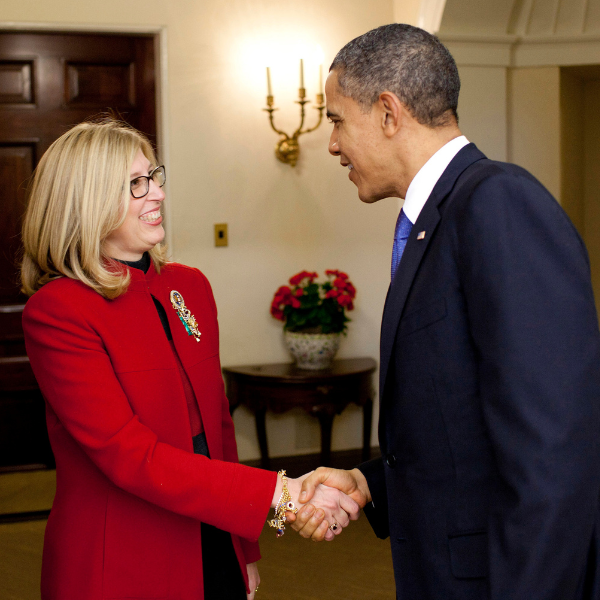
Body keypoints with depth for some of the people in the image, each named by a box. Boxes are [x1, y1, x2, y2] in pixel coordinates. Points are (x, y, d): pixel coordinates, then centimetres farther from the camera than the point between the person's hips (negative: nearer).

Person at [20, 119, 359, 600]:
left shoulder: (190, 286, 5)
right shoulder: (56, 311, -16)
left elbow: (218, 423, 10)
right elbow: (130, 456, -23)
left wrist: (246, 551, 9)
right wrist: (280, 494, -28)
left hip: (215, 554, 6)